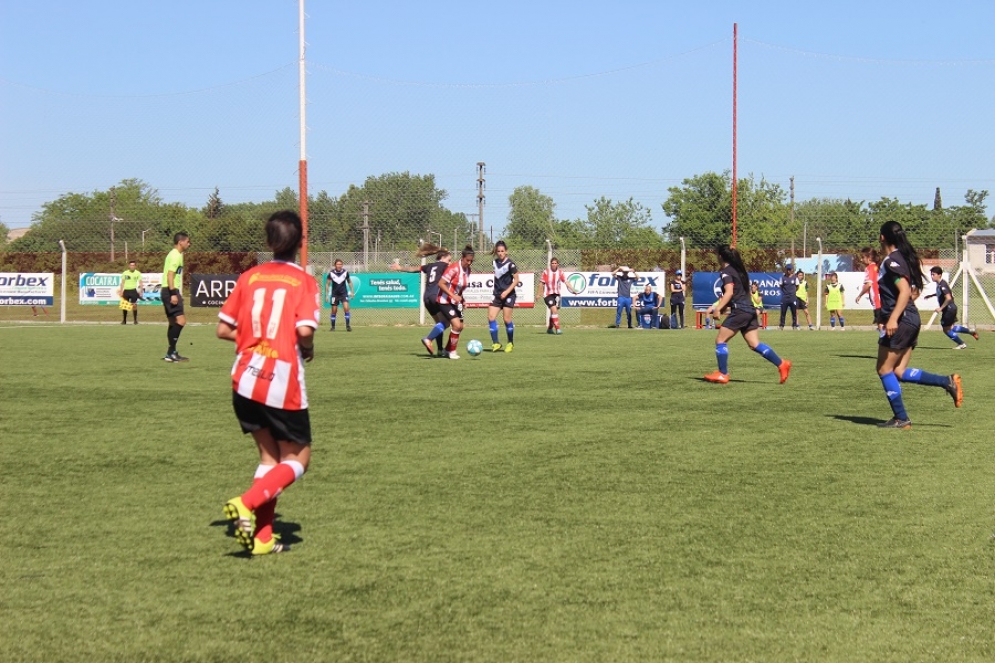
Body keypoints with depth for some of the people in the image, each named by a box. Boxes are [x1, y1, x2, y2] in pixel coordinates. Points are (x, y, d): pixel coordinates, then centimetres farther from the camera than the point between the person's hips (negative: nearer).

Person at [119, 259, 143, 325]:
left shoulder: (138, 273, 2)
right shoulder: (125, 273, 8)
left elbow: (140, 283, 3)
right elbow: (122, 283, 11)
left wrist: (140, 292, -5)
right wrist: (121, 292, 5)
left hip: (133, 290, -2)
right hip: (126, 290, 2)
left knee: (134, 305, -8)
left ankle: (135, 320, -1)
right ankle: (124, 320, 11)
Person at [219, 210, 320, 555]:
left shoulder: (249, 277, 8)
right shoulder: (304, 281, -5)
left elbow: (223, 330, 7)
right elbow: (304, 330, -19)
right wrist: (308, 350, 2)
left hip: (245, 380, 5)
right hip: (283, 383, -5)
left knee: (269, 456, 18)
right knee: (297, 460, 10)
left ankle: (261, 538, 11)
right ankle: (245, 504, -12)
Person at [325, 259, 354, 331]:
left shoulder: (345, 272, -6)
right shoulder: (331, 273, -8)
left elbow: (349, 282, 10)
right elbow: (327, 284, 0)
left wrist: (352, 292, 7)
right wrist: (326, 295, -2)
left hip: (344, 293, 0)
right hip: (334, 294, 0)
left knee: (346, 308, -16)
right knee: (334, 311, 4)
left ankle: (348, 325, -10)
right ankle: (333, 327, 18)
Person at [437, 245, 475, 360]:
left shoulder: (467, 270, 1)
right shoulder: (454, 269, -23)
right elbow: (441, 283, -23)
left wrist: (462, 299, 10)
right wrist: (453, 296, -28)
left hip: (456, 302, 8)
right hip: (445, 301, -8)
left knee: (460, 327, 10)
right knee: (456, 325, -18)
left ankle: (447, 350, 26)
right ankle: (452, 351, -2)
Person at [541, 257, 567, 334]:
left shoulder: (560, 272, -1)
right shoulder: (546, 272, -8)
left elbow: (565, 281, -7)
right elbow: (542, 283, -1)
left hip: (556, 294, 4)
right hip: (548, 294, -4)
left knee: (553, 312, 11)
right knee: (554, 310, -18)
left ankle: (550, 328, 29)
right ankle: (557, 328, -18)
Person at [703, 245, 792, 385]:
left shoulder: (726, 272, -6)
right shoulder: (739, 270, 21)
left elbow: (729, 293, -19)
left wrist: (717, 308, -23)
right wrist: (716, 306, 29)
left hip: (739, 311, -9)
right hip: (749, 310, 9)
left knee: (720, 340, -1)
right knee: (754, 344, 7)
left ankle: (723, 374, -1)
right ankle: (781, 364, -1)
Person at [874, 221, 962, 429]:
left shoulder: (892, 261, -13)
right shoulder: (904, 258, 15)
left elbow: (905, 291, -23)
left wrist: (893, 319, -29)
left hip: (900, 320, -9)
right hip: (911, 319, 9)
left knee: (884, 370, 0)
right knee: (899, 372, 9)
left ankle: (901, 418, 1)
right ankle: (947, 382, 0)